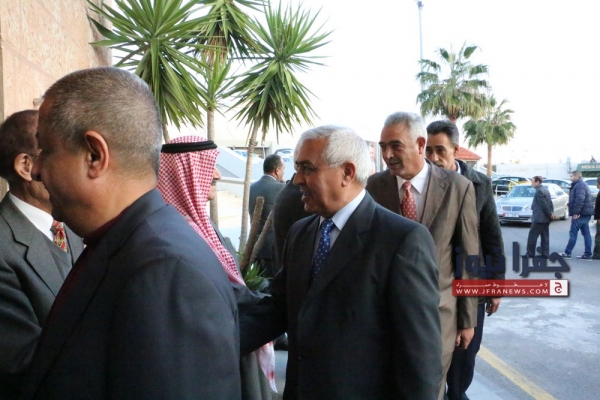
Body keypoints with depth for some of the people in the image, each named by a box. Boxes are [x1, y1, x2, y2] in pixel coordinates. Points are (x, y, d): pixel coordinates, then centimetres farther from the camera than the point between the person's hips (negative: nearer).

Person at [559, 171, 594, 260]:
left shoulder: (579, 185, -14)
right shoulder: (582, 185, 20)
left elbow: (580, 199, -25)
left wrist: (576, 212, -25)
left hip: (580, 214, -10)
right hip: (585, 213, 10)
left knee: (573, 233, -5)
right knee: (586, 234, 7)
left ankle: (567, 253, 0)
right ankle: (588, 254, 8)